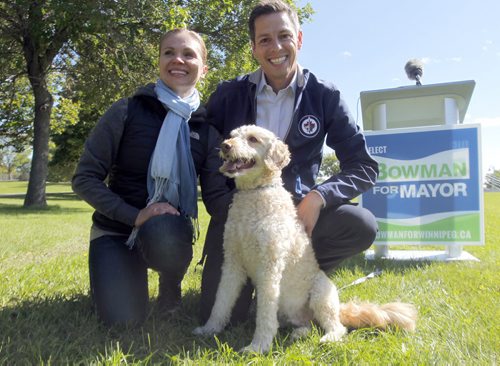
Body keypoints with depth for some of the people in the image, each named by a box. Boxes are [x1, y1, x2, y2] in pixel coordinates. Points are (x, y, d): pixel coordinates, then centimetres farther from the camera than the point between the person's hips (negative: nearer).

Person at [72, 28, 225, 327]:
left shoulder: (207, 127, -3)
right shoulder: (127, 111, -9)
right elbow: (85, 179, -9)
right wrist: (135, 215, -21)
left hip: (170, 227, 1)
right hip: (117, 228, 0)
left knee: (162, 236, -36)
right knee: (123, 318, -19)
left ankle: (171, 282, 0)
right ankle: (130, 273, 17)